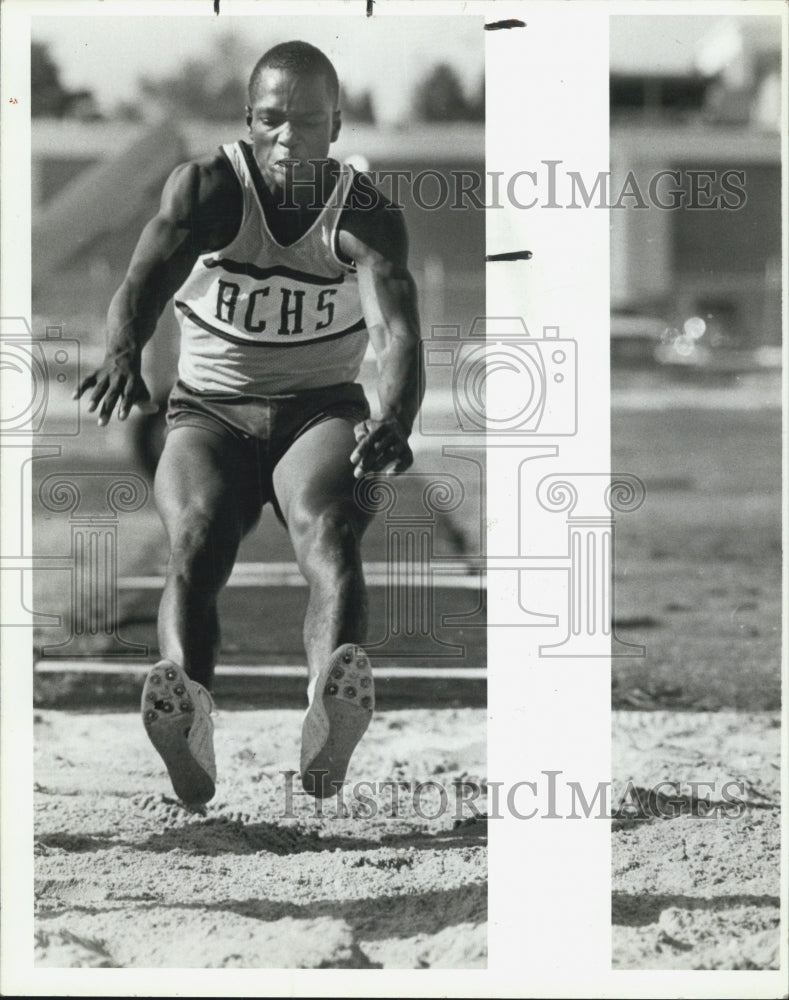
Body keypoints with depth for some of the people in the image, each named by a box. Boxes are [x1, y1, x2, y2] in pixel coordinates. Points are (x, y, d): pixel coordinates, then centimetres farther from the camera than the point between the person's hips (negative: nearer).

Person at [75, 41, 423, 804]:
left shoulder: (366, 217, -7)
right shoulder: (208, 189, -7)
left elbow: (396, 326, -24)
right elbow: (148, 273, -25)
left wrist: (393, 421, -46)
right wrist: (123, 354, -49)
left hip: (321, 411, -1)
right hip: (209, 413, 1)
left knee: (329, 529, -33)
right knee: (195, 539, -30)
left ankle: (332, 707, -60)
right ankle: (185, 706, -56)